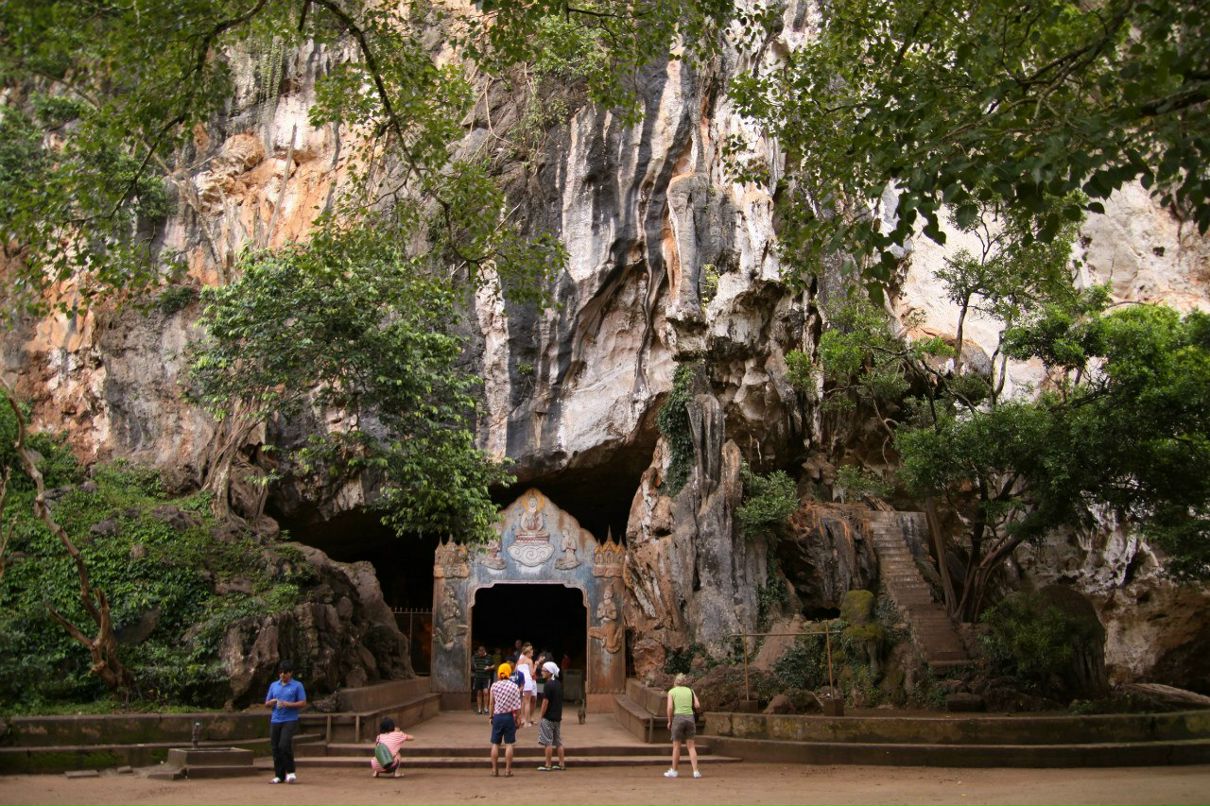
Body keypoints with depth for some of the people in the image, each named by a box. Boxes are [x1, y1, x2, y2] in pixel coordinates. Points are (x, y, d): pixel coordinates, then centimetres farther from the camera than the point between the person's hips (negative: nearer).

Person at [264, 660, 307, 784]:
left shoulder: (297, 686, 2)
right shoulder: (273, 685, 15)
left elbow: (303, 703, -2)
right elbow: (266, 704, 18)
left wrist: (288, 704, -15)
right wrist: (272, 702, -6)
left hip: (290, 720, -5)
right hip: (275, 721, 5)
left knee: (284, 745, -18)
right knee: (275, 748, 4)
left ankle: (290, 772, -4)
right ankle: (279, 775, 13)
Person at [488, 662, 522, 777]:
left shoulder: (494, 686, -2)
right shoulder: (514, 686, -6)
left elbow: (491, 703, 2)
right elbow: (517, 706, -6)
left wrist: (491, 716, 13)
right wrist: (518, 718, 3)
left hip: (497, 716, 1)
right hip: (509, 716, -1)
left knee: (495, 744, 10)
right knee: (509, 744, 4)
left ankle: (494, 769, 14)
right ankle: (507, 770, 4)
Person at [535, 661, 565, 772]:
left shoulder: (548, 685, -15)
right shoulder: (559, 684, 10)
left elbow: (545, 701, -17)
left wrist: (540, 716, -10)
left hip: (548, 717, -8)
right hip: (558, 717, 8)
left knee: (548, 742, -2)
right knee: (558, 742, 12)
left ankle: (548, 765, 2)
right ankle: (562, 764, 13)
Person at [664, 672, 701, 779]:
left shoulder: (672, 691, 3)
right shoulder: (690, 690, 11)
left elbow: (670, 707, -8)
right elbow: (697, 705, 3)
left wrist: (669, 721, 3)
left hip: (678, 718, -3)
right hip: (690, 717, 3)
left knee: (676, 746, 7)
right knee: (691, 746, 6)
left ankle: (673, 771, 16)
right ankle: (696, 771, -2)